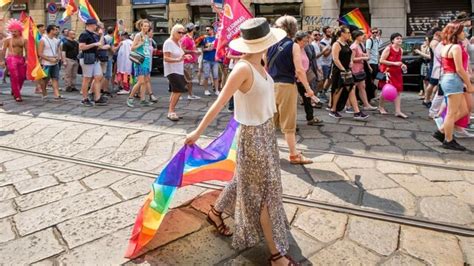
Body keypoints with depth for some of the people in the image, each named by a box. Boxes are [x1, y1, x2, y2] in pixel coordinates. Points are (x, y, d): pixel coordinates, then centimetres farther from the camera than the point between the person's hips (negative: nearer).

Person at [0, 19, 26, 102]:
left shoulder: (24, 40, 8)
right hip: (11, 59, -3)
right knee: (14, 77, -9)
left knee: (22, 77, 5)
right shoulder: (7, 40, 1)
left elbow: (26, 50, 7)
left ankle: (14, 91, 29)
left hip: (21, 59, 4)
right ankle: (17, 96, -6)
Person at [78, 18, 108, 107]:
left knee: (99, 77, 4)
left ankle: (97, 98, 7)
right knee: (87, 79, -3)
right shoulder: (84, 35, -11)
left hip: (95, 59, 9)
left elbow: (97, 46, 27)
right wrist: (94, 44, -19)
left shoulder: (94, 35, 17)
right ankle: (85, 99, 7)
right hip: (87, 59, -9)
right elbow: (81, 47, -20)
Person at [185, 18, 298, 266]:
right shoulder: (243, 68, -24)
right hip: (254, 135, -9)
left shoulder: (257, 64, 2)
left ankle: (215, 212, 47)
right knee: (266, 190, 1)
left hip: (266, 130, 9)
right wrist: (198, 131, -13)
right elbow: (219, 103, -20)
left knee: (247, 181, 24)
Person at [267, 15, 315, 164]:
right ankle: (294, 155, 8)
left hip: (271, 84, 5)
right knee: (288, 123, 0)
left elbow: (264, 66, 10)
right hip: (287, 86, -5)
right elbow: (299, 70, -15)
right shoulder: (293, 46, -9)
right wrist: (308, 88, -7)